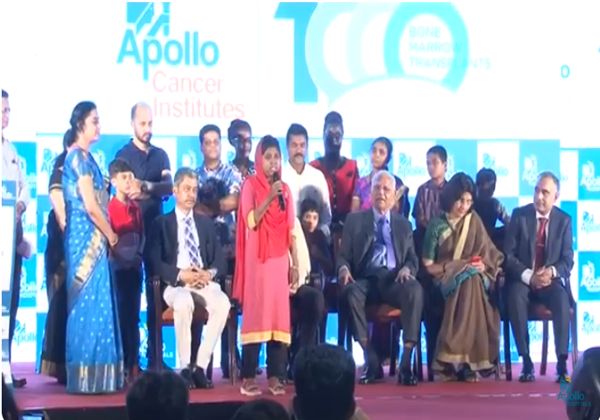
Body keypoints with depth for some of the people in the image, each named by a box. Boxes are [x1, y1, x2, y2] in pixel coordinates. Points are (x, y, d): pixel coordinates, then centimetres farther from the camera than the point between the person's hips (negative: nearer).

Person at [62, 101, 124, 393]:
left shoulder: (81, 156, 16)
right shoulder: (80, 157, -13)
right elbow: (90, 206, -18)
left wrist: (106, 235, 12)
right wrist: (110, 235, -5)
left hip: (89, 238, 10)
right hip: (87, 237, -10)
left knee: (89, 304, 9)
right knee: (90, 304, -7)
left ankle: (89, 376, 12)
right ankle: (88, 377, -4)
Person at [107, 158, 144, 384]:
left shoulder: (136, 207, 10)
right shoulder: (109, 207, -7)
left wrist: (139, 254, 2)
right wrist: (118, 256, -12)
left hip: (134, 266, 6)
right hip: (117, 267, -5)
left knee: (133, 317, 7)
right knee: (119, 316, -5)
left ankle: (134, 365, 10)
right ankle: (120, 366, -2)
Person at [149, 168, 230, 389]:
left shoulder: (206, 223, 21)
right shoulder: (162, 223, 9)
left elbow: (219, 261, 14)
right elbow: (156, 263, -2)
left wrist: (209, 273, -9)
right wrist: (181, 274, -17)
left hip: (205, 283, 3)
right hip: (176, 284, -3)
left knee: (222, 303, -31)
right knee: (184, 303, -39)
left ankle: (200, 366, -26)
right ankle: (185, 367, -27)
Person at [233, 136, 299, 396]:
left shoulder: (284, 188, 13)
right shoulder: (250, 184, -1)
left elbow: (290, 229, 13)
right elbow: (251, 221, -13)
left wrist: (295, 263, 9)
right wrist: (269, 197, -20)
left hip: (280, 259, 5)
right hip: (257, 258, -5)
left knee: (279, 314, 1)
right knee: (254, 314, -7)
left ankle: (275, 376, 4)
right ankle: (248, 377, -6)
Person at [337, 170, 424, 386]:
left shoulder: (403, 224, 22)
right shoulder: (355, 220, 17)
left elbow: (412, 259, 16)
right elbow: (343, 255, 12)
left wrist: (407, 269, -9)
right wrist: (344, 268, -12)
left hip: (393, 280, 1)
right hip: (366, 278, -1)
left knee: (415, 289, -35)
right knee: (352, 292, -37)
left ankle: (406, 361, -34)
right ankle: (371, 360, -30)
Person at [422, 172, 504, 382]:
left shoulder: (474, 221, 9)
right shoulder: (437, 224, 3)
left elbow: (490, 254, 8)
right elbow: (428, 265, -1)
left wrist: (483, 265, -15)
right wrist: (457, 266, -11)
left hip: (474, 276, 1)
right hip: (446, 279, -1)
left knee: (470, 282, -36)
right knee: (465, 281, -36)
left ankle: (462, 359, -39)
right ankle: (467, 361, -39)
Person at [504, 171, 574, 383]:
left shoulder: (564, 220, 3)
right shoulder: (519, 214, -1)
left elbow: (567, 260, 1)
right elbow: (508, 254, -5)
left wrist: (552, 272, -22)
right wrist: (528, 276, -19)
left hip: (550, 280, 1)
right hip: (522, 279, -1)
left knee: (562, 299, -33)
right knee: (515, 297, -35)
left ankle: (562, 363, -33)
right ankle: (526, 362, -32)